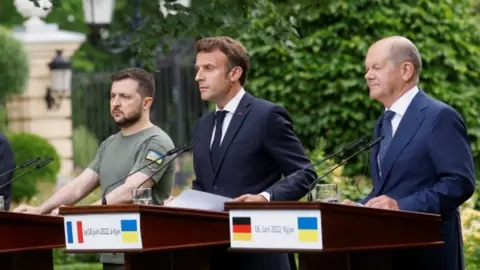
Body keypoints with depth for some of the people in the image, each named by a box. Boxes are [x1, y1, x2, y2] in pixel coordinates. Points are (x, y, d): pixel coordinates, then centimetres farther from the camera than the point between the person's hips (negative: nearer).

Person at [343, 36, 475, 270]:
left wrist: (402, 207, -24)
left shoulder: (440, 117, -9)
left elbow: (461, 182, -17)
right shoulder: (386, 122, 21)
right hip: (389, 248, 9)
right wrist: (360, 208, 5)